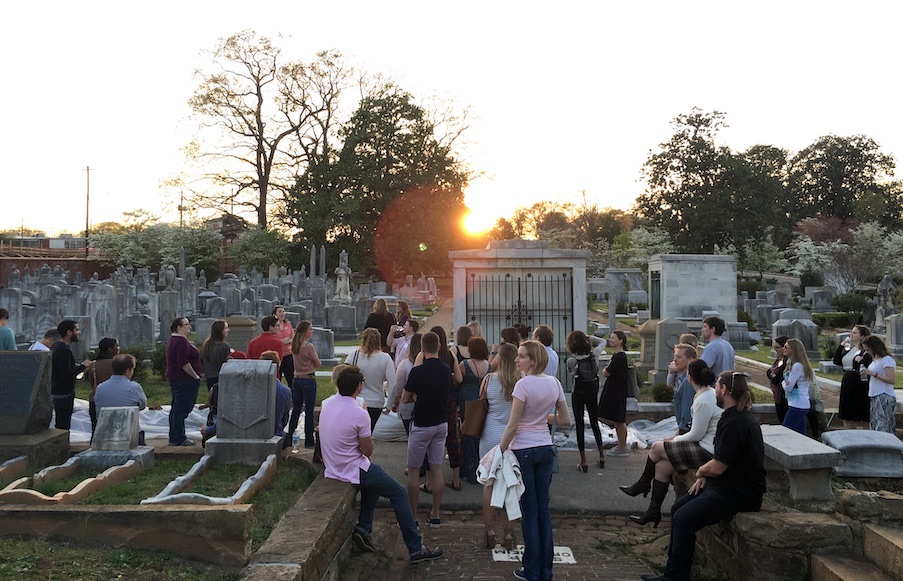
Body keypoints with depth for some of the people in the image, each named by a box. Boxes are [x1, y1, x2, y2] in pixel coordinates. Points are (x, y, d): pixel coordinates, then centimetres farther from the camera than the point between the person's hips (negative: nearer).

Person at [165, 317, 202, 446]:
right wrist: (195, 376, -18)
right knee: (182, 409, -7)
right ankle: (178, 439, -3)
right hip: (185, 379, -11)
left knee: (177, 408, 15)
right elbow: (183, 363, -24)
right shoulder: (181, 341, -17)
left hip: (175, 378, 11)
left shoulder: (173, 339, 17)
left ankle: (174, 437, 22)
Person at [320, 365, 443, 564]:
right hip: (353, 471, -8)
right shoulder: (359, 414, -25)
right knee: (399, 493, 4)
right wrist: (369, 438, 5)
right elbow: (368, 451, -14)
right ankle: (416, 549, 7)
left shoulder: (328, 405, 0)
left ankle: (363, 529, 22)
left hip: (332, 469, 8)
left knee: (373, 481, 31)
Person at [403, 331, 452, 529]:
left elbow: (405, 399, -7)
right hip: (441, 423, 6)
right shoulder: (446, 370, 1)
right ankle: (435, 515, 16)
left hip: (422, 425, -6)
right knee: (437, 469, 10)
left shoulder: (417, 371, -18)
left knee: (413, 470, 5)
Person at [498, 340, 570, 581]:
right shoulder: (554, 383, 2)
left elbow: (512, 426, -16)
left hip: (524, 450, -6)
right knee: (543, 509, 12)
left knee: (530, 511, 4)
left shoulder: (524, 384, -17)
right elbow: (565, 420, 9)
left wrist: (499, 451, -6)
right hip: (546, 449, 6)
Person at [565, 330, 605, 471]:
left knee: (579, 425, 2)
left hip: (578, 394, -4)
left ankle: (583, 461, 2)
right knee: (595, 423, 18)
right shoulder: (594, 356, -6)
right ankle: (602, 456, 25)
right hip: (592, 393, 4)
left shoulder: (571, 361, -14)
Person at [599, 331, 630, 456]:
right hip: (613, 391, 10)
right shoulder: (617, 355, 12)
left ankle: (622, 448, 8)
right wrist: (607, 371, -2)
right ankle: (621, 446, 23)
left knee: (619, 421, -1)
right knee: (617, 421, 15)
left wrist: (605, 370, 2)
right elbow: (607, 372, 17)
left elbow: (605, 373, -17)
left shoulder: (620, 357, -20)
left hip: (617, 393, -10)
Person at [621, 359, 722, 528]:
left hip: (706, 451, -9)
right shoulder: (710, 393, 9)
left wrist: (675, 440, -1)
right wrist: (677, 438, 11)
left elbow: (697, 434, -17)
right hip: (708, 446, 9)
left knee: (657, 448, -4)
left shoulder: (703, 401, -22)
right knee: (661, 466, 2)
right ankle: (653, 512, 9)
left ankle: (642, 485, 21)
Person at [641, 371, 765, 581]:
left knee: (683, 519, -17)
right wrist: (704, 476, 5)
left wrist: (701, 471, -2)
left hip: (738, 493, -11)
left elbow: (717, 467, -23)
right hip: (728, 484, 11)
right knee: (677, 509, 9)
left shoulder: (733, 423, -24)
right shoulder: (739, 416, 11)